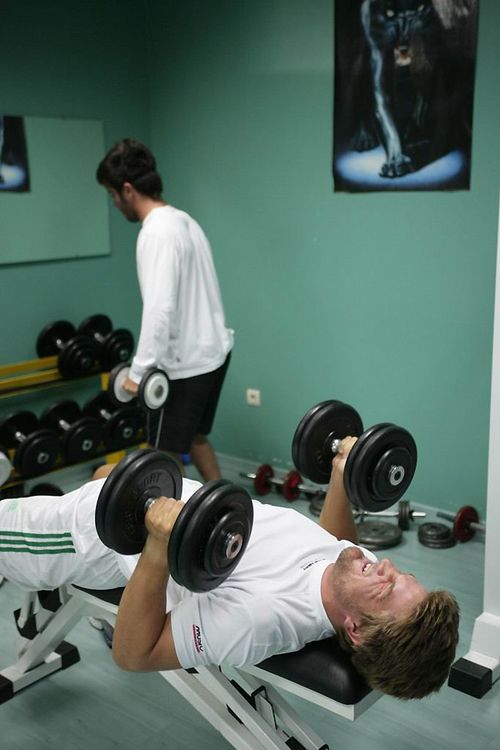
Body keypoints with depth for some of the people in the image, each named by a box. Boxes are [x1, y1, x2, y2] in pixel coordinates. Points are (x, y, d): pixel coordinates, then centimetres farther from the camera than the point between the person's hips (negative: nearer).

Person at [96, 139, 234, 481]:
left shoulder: (157, 232, -20)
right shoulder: (183, 220, 11)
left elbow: (160, 308, -29)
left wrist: (139, 371, -25)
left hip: (185, 362, -10)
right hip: (210, 350, 10)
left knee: (167, 455, 2)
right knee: (195, 438, 22)